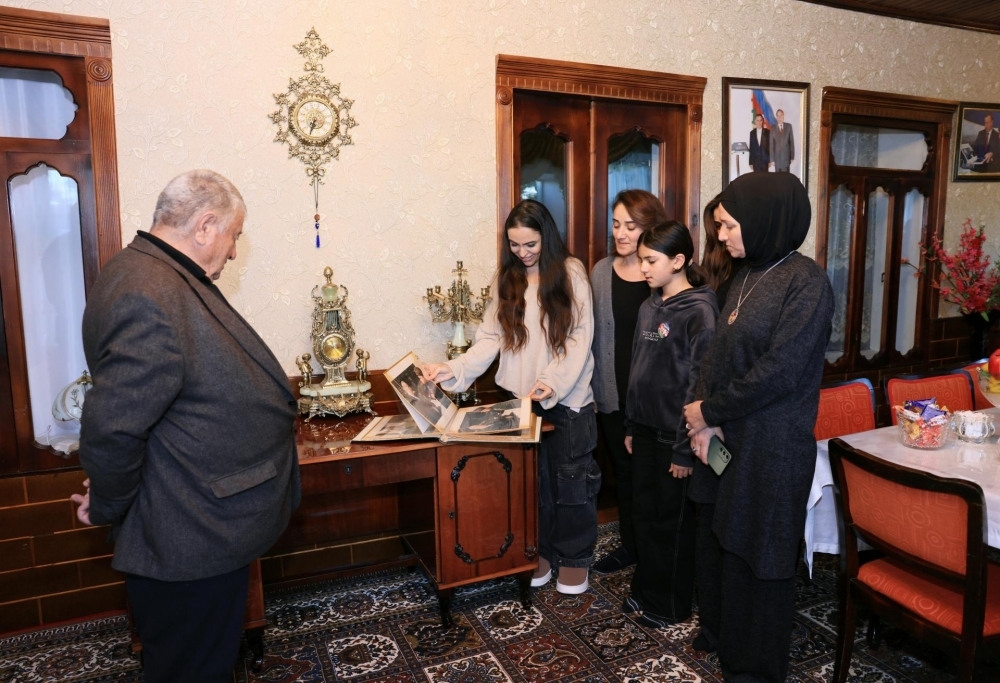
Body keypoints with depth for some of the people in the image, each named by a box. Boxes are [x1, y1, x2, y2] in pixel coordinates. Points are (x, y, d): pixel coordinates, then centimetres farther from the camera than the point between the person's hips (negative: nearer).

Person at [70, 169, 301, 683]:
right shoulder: (151, 299, -27)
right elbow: (112, 428, -28)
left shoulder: (155, 274, 9)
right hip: (191, 543, -10)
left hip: (200, 526, 10)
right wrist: (107, 509, -11)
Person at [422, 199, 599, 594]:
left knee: (571, 480, 9)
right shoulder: (507, 279, 6)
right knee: (531, 479, 12)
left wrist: (554, 382, -22)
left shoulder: (571, 274, -5)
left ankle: (574, 559, 27)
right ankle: (540, 553, 31)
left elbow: (581, 336, -9)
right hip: (521, 397, 3)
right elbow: (492, 338, 1)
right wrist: (454, 370, -13)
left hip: (568, 398, -3)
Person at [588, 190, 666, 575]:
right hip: (613, 391, 4)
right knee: (624, 469, 17)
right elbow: (593, 333, 5)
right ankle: (629, 545, 35)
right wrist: (592, 385, 4)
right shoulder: (601, 272, 2)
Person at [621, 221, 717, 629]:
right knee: (644, 514, 17)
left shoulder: (699, 310, -16)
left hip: (674, 434, -7)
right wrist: (631, 425, 14)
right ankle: (645, 591, 35)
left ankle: (671, 606, 27)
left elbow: (699, 384, -18)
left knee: (672, 522, 8)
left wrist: (685, 448, -17)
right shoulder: (650, 307, 8)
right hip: (646, 428, 7)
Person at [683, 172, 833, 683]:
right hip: (735, 436, 7)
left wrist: (710, 410, -13)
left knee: (765, 557, 10)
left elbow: (779, 372, -21)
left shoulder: (806, 282, -16)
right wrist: (707, 420, -3)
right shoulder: (748, 276, 7)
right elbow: (719, 350, 7)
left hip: (776, 446, -7)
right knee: (734, 546, 18)